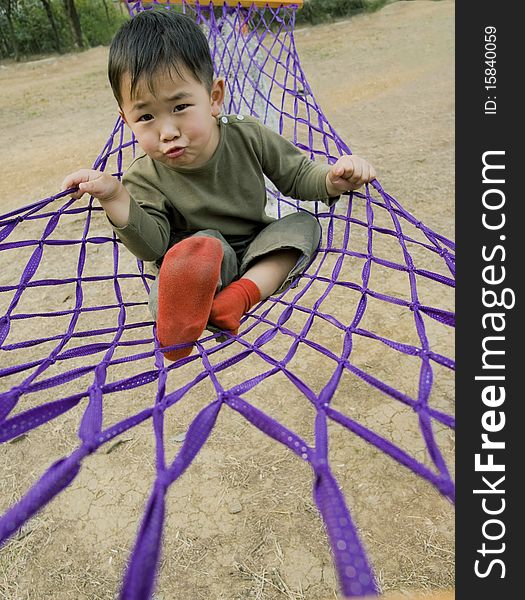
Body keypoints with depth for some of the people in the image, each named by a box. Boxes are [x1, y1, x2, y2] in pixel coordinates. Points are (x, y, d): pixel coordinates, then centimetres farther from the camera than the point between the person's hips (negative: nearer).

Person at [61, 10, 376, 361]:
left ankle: (240, 296, -34)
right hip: (194, 265, -3)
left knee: (304, 224, -18)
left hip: (260, 256, 4)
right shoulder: (146, 179, -16)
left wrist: (332, 180, -25)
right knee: (206, 242, -32)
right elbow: (152, 247, -19)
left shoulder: (248, 138, -14)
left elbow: (297, 175, -3)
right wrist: (116, 198, -34)